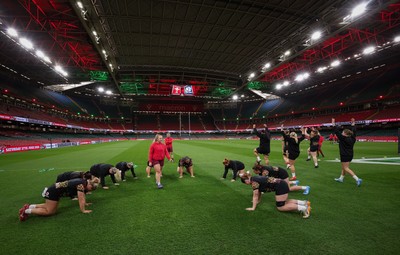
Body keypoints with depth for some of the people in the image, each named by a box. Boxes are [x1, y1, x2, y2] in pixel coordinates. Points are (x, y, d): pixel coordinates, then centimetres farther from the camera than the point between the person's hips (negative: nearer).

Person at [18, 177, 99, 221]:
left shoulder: (83, 181, 2)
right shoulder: (81, 184, -26)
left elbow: (82, 195, 17)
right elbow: (81, 199, -23)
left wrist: (85, 203, 21)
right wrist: (83, 210, -16)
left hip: (56, 189, 10)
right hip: (54, 191, -10)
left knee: (49, 206, 24)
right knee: (49, 211, 0)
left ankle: (29, 206, 24)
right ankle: (27, 211, 4)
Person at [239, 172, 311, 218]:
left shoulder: (253, 182, -11)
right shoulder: (255, 179, 15)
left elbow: (255, 196, -9)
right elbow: (259, 191, 26)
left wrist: (253, 208, -5)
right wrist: (258, 201, 32)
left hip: (280, 186, -10)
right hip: (282, 185, 10)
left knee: (280, 207, -4)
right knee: (282, 202, 20)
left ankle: (303, 208, -11)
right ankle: (304, 202, 17)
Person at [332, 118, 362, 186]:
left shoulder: (343, 138, -18)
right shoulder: (352, 139, 3)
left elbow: (337, 132, -19)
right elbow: (353, 132, 16)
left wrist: (334, 125, -15)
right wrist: (353, 124, 25)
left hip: (345, 156, -9)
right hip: (350, 155, 9)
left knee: (346, 168, -5)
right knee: (344, 167, 20)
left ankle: (357, 179, -14)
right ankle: (341, 178, 32)